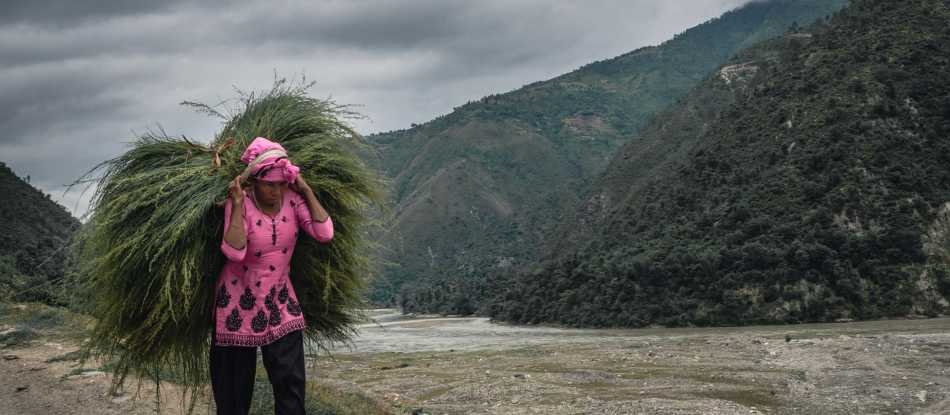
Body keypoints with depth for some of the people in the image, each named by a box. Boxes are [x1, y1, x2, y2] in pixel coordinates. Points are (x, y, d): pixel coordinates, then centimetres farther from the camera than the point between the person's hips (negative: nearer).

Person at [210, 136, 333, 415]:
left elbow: (325, 234, -18)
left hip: (280, 300, 3)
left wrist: (307, 191, -15)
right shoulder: (239, 204, -17)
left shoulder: (292, 199, -6)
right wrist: (238, 204, -29)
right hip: (240, 302, -3)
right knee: (236, 383, 7)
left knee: (291, 380, -1)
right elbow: (234, 253, -31)